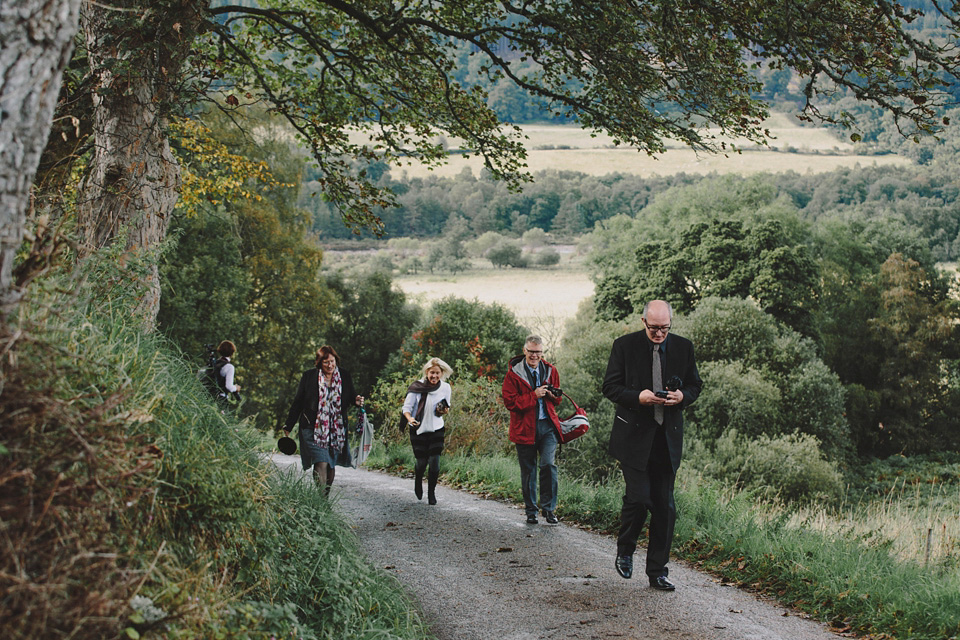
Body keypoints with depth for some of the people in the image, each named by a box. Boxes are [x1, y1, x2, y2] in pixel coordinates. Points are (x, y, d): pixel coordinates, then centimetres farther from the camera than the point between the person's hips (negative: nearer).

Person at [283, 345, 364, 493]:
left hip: (337, 430, 3)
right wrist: (288, 426, 5)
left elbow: (350, 397, 17)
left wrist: (357, 401, -8)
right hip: (314, 429, -3)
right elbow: (297, 402, 4)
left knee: (331, 465, 6)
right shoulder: (309, 376, -1)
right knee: (321, 463, -15)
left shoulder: (345, 376, 5)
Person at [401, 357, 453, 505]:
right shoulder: (417, 387, -14)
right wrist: (410, 418, -30)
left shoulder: (445, 388, -4)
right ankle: (418, 482, 36)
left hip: (436, 429, 2)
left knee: (434, 461, -8)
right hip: (419, 429, -2)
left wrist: (444, 411, -13)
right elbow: (406, 408, -10)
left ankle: (431, 493, 9)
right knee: (422, 462, 2)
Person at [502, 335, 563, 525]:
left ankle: (549, 508, -1)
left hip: (547, 425, 2)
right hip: (524, 427, -1)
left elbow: (557, 399, 20)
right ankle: (531, 511, 19)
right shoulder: (514, 373, -3)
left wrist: (552, 395, -4)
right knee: (528, 469, 6)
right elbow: (510, 402, -9)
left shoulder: (550, 370, 8)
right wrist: (534, 395, -16)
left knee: (548, 464, -12)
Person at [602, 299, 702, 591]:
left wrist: (682, 396, -9)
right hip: (634, 435, -3)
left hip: (668, 437, 3)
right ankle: (624, 550, 17)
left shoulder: (683, 347, 6)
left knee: (665, 506, 4)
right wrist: (637, 397, -19)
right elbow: (610, 386, -1)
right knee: (639, 497, -12)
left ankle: (657, 572, 13)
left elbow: (695, 385, 14)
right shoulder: (624, 345, -1)